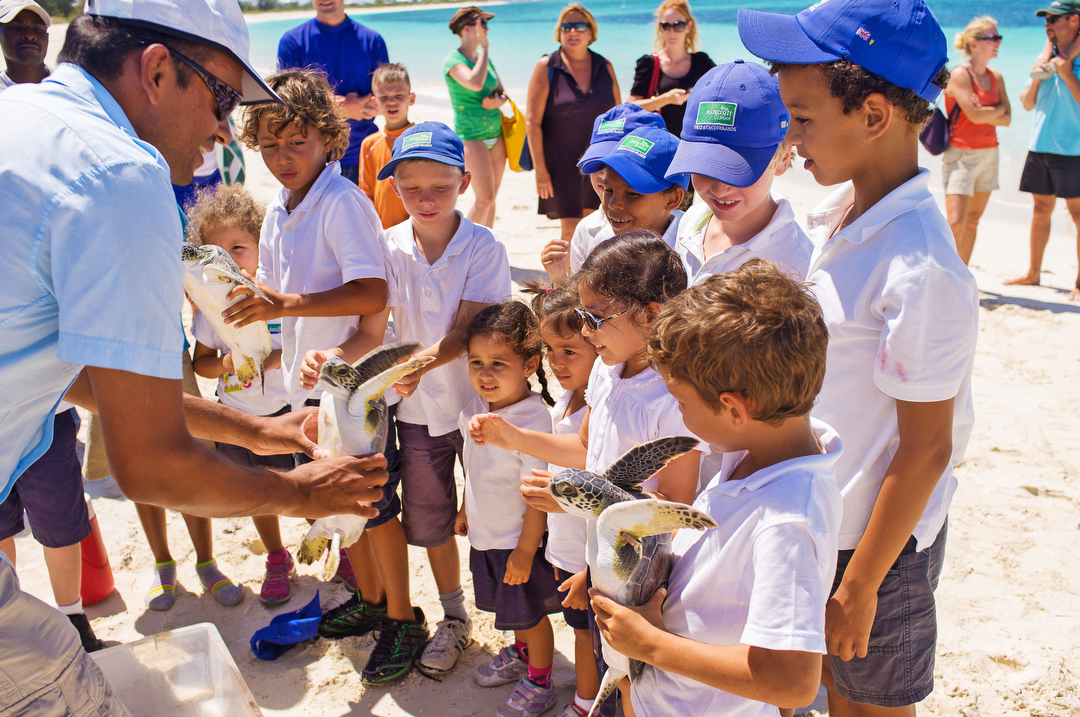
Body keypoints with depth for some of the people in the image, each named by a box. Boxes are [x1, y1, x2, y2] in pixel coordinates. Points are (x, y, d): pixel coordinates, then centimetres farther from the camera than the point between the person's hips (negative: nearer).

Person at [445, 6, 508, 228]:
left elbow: (502, 92, 17)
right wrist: (485, 47, -18)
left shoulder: (484, 58, 13)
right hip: (471, 136, -7)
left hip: (495, 134, 7)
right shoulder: (454, 60, -10)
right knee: (485, 198, -13)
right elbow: (475, 83, -29)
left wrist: (498, 101, -7)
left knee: (491, 197, 8)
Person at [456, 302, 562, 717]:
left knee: (531, 612, 13)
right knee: (510, 607, 27)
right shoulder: (477, 409, -5)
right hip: (485, 534, 7)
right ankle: (520, 653, 53)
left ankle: (539, 682, 34)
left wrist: (526, 551, -19)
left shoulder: (534, 422, -29)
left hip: (519, 540, -7)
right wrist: (466, 510, 21)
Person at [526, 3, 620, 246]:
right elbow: (532, 121, -8)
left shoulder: (604, 67, 6)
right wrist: (539, 168, -13)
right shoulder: (547, 67, -5)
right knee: (571, 229, -5)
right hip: (562, 162, -3)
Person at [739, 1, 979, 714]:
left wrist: (860, 585, -14)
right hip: (817, 520, 7)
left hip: (879, 537, -7)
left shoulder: (922, 274, -28)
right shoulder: (834, 219, -2)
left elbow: (925, 451, -22)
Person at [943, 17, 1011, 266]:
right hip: (962, 154, -7)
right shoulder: (959, 74, -10)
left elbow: (1007, 120, 4)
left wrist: (984, 113, -13)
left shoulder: (996, 77, 11)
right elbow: (974, 115, -20)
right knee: (955, 223, -15)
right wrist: (998, 109, -2)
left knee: (973, 220, 10)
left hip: (989, 152, 7)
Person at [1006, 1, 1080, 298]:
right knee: (1041, 210, 13)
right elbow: (1028, 103, 13)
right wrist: (1038, 76, -3)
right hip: (1040, 147, 6)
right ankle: (1033, 273, 22)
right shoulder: (1047, 56, 13)